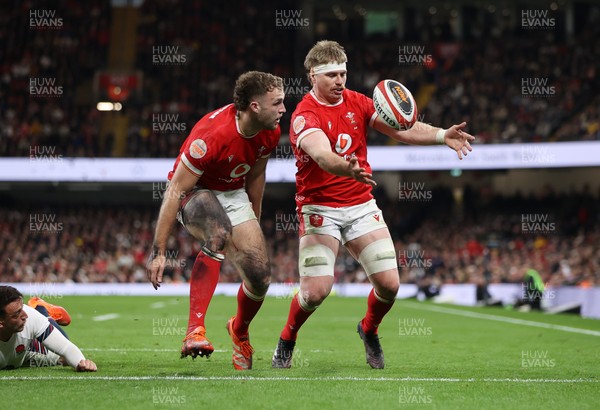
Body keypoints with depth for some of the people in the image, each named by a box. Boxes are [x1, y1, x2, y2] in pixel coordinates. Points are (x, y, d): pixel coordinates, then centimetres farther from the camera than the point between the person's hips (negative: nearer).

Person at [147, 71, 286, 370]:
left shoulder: (270, 133, -11)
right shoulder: (212, 135, -33)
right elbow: (174, 190, -29)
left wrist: (254, 225, 20)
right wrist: (159, 251, -29)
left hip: (234, 195, 6)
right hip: (195, 193, -6)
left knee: (260, 278, -6)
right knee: (218, 236, -39)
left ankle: (239, 330, 27)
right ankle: (195, 330, -41)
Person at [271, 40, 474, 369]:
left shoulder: (356, 102, 5)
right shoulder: (305, 116, -16)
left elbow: (401, 129, -1)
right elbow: (322, 155, -35)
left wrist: (442, 135, -18)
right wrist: (347, 168, -57)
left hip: (361, 205, 5)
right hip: (320, 208, -5)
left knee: (389, 283, -5)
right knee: (316, 290, -16)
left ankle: (369, 330, 27)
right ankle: (286, 340, 14)